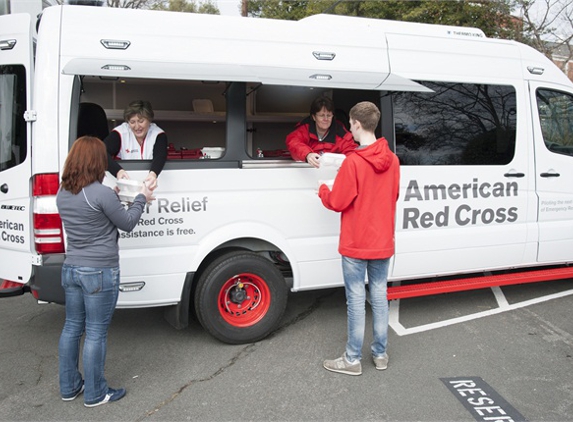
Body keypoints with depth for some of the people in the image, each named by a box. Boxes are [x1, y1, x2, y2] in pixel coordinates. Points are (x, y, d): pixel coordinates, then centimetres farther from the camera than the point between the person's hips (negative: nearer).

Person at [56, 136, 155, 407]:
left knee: (72, 327, 17)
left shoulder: (62, 194, 3)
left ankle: (69, 387, 30)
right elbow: (127, 224, -6)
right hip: (100, 273, -7)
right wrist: (141, 198, 7)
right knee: (96, 333, 4)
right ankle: (95, 394, 16)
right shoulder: (101, 194, -19)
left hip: (70, 269, 7)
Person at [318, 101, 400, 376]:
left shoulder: (353, 162, -19)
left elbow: (338, 203, -13)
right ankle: (380, 354, 24)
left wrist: (323, 191, 6)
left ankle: (353, 359, 12)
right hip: (383, 243, 6)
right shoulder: (392, 160, 2)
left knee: (356, 299, 2)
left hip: (356, 245, -6)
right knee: (379, 296, 14)